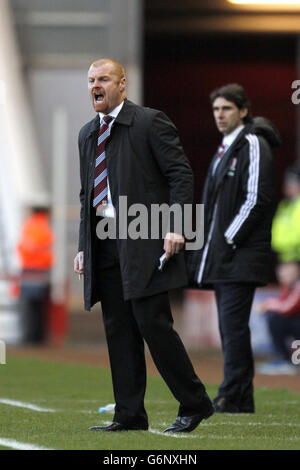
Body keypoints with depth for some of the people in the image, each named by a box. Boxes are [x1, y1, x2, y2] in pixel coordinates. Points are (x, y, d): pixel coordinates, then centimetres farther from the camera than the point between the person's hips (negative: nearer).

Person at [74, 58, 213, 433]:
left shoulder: (150, 122, -3)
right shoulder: (88, 134, 18)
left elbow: (180, 174, -7)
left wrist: (175, 227, -16)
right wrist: (83, 245, 16)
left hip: (144, 238, -7)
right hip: (104, 242, 7)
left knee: (153, 323, -11)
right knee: (118, 330, 5)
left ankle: (194, 405, 0)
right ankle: (129, 415, 9)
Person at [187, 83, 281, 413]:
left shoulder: (253, 145, -8)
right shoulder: (225, 148, 21)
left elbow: (256, 198, -16)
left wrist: (230, 240, -16)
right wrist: (207, 248, 15)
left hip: (242, 254, -9)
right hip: (222, 254, 9)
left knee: (233, 323, -12)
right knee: (230, 327, 8)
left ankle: (232, 396, -13)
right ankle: (241, 399, 11)